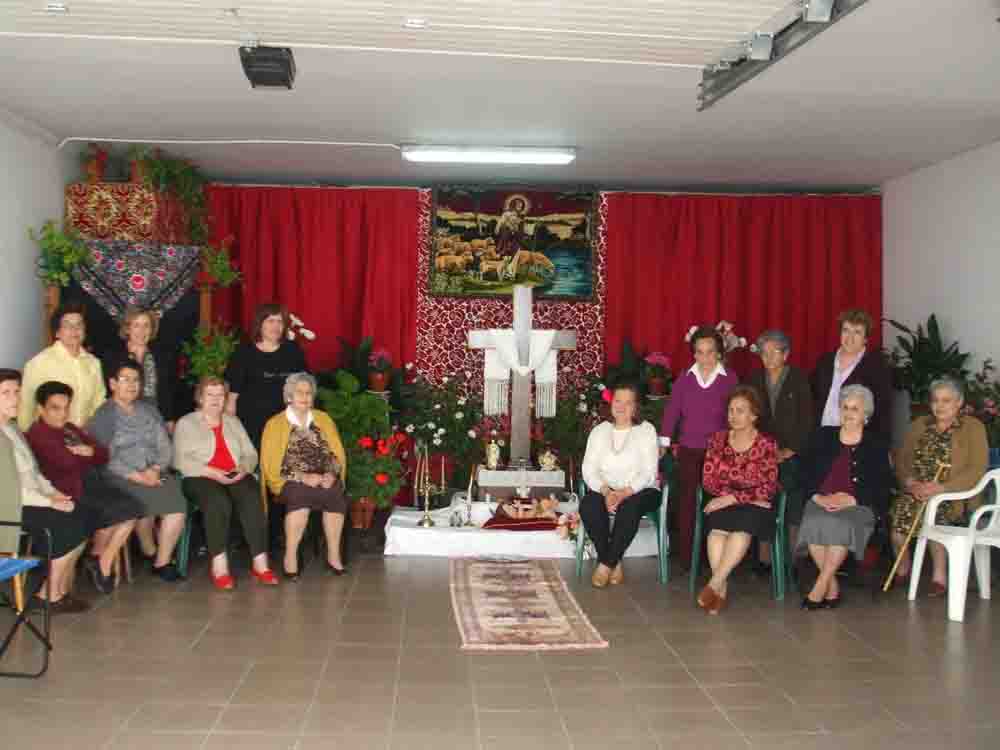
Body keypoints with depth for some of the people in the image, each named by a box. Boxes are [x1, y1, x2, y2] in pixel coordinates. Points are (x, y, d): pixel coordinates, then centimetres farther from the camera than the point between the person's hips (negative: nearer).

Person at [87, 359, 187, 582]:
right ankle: (149, 551, -1)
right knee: (147, 500, -30)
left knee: (177, 503, -24)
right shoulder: (102, 416, 3)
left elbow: (166, 447, 11)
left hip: (154, 474, 4)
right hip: (119, 477, -4)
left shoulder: (149, 411, 18)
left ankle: (162, 562, -13)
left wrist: (155, 469, -10)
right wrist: (137, 477, -17)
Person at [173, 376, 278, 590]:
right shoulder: (186, 423, 11)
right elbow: (181, 460, -3)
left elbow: (251, 454, 17)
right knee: (219, 502, -36)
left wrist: (243, 468, -6)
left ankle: (260, 563, -33)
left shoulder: (233, 422, 24)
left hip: (236, 477, 3)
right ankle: (219, 565, -35)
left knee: (252, 499, -30)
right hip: (200, 477, -3)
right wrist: (211, 472, -17)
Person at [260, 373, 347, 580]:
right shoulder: (275, 424, 7)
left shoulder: (323, 419, 18)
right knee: (300, 494, -35)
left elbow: (338, 454, 13)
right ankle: (290, 556, -26)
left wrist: (331, 474, -9)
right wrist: (303, 478, -14)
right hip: (291, 482, -2)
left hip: (324, 480, 3)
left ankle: (333, 555, -20)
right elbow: (271, 465, -1)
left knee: (336, 494, -30)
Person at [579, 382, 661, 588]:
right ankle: (615, 564, -18)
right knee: (588, 505, -29)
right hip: (605, 490, 3)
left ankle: (606, 564, -22)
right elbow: (589, 469, 1)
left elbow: (648, 472, -7)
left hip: (640, 491, -2)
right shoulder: (599, 431, 11)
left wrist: (624, 493, -23)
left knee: (629, 507, -36)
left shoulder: (646, 430, 2)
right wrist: (606, 492, -18)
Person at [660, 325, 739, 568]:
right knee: (687, 503, 3)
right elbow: (672, 411, 6)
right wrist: (664, 443, 2)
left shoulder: (730, 379, -1)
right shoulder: (684, 379, 5)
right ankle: (686, 558, 10)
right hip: (688, 450, 2)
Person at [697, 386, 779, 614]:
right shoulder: (718, 439, 11)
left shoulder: (767, 444, 1)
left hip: (754, 507, -2)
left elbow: (768, 488, -5)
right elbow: (708, 479, 6)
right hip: (723, 503, 2)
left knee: (743, 524, -35)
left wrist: (733, 498, -16)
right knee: (718, 525, -32)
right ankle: (722, 588, -33)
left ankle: (714, 584, -35)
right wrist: (737, 497, -8)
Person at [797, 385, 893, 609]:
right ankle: (833, 587, -19)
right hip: (821, 501, 2)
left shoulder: (877, 442, 13)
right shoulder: (822, 436, 19)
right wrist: (818, 497, -8)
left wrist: (850, 499, -11)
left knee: (841, 524, -35)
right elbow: (805, 474, 11)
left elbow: (882, 485, 3)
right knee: (814, 523, -32)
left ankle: (820, 587, -28)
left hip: (858, 505, -2)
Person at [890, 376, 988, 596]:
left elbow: (977, 470, -9)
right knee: (898, 510, -26)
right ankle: (902, 569, -2)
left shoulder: (973, 427, 1)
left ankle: (940, 576, -15)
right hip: (917, 492, 4)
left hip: (955, 495, -3)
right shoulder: (920, 425, 15)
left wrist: (942, 488, -21)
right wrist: (910, 482, -10)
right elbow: (902, 461, 11)